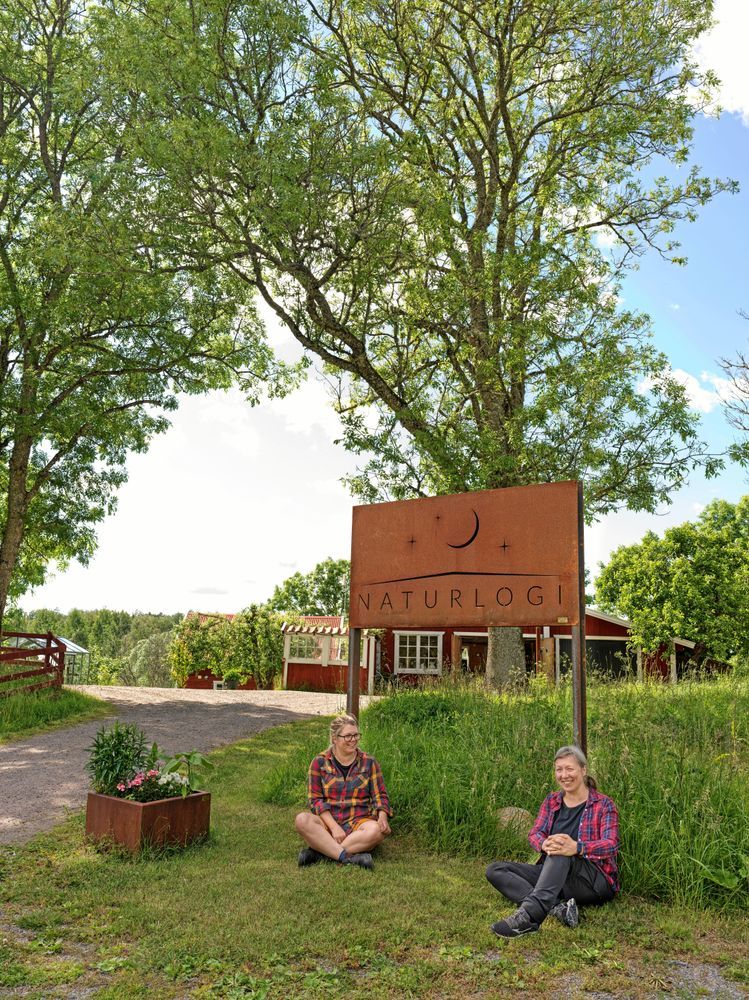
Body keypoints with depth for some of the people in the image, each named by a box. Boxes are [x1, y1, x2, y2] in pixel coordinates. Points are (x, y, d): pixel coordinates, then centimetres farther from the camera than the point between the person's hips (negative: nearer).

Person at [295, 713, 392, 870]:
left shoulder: (369, 762, 7)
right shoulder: (319, 762, 4)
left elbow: (380, 795, 7)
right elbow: (315, 798, -3)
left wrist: (382, 817, -16)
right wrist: (334, 827, -17)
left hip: (358, 823, 0)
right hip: (327, 822, 0)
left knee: (377, 830, -33)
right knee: (302, 820, -30)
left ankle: (319, 851, -29)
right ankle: (349, 857, -35)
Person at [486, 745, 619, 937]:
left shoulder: (603, 804, -1)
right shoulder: (552, 801, 12)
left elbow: (611, 844, -16)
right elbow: (535, 834, 0)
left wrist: (577, 848, -37)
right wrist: (544, 845, -27)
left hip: (596, 881, -5)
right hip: (552, 873, 5)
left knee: (560, 853, -36)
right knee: (495, 870, -14)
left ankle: (529, 915, -52)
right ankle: (558, 907, -33)